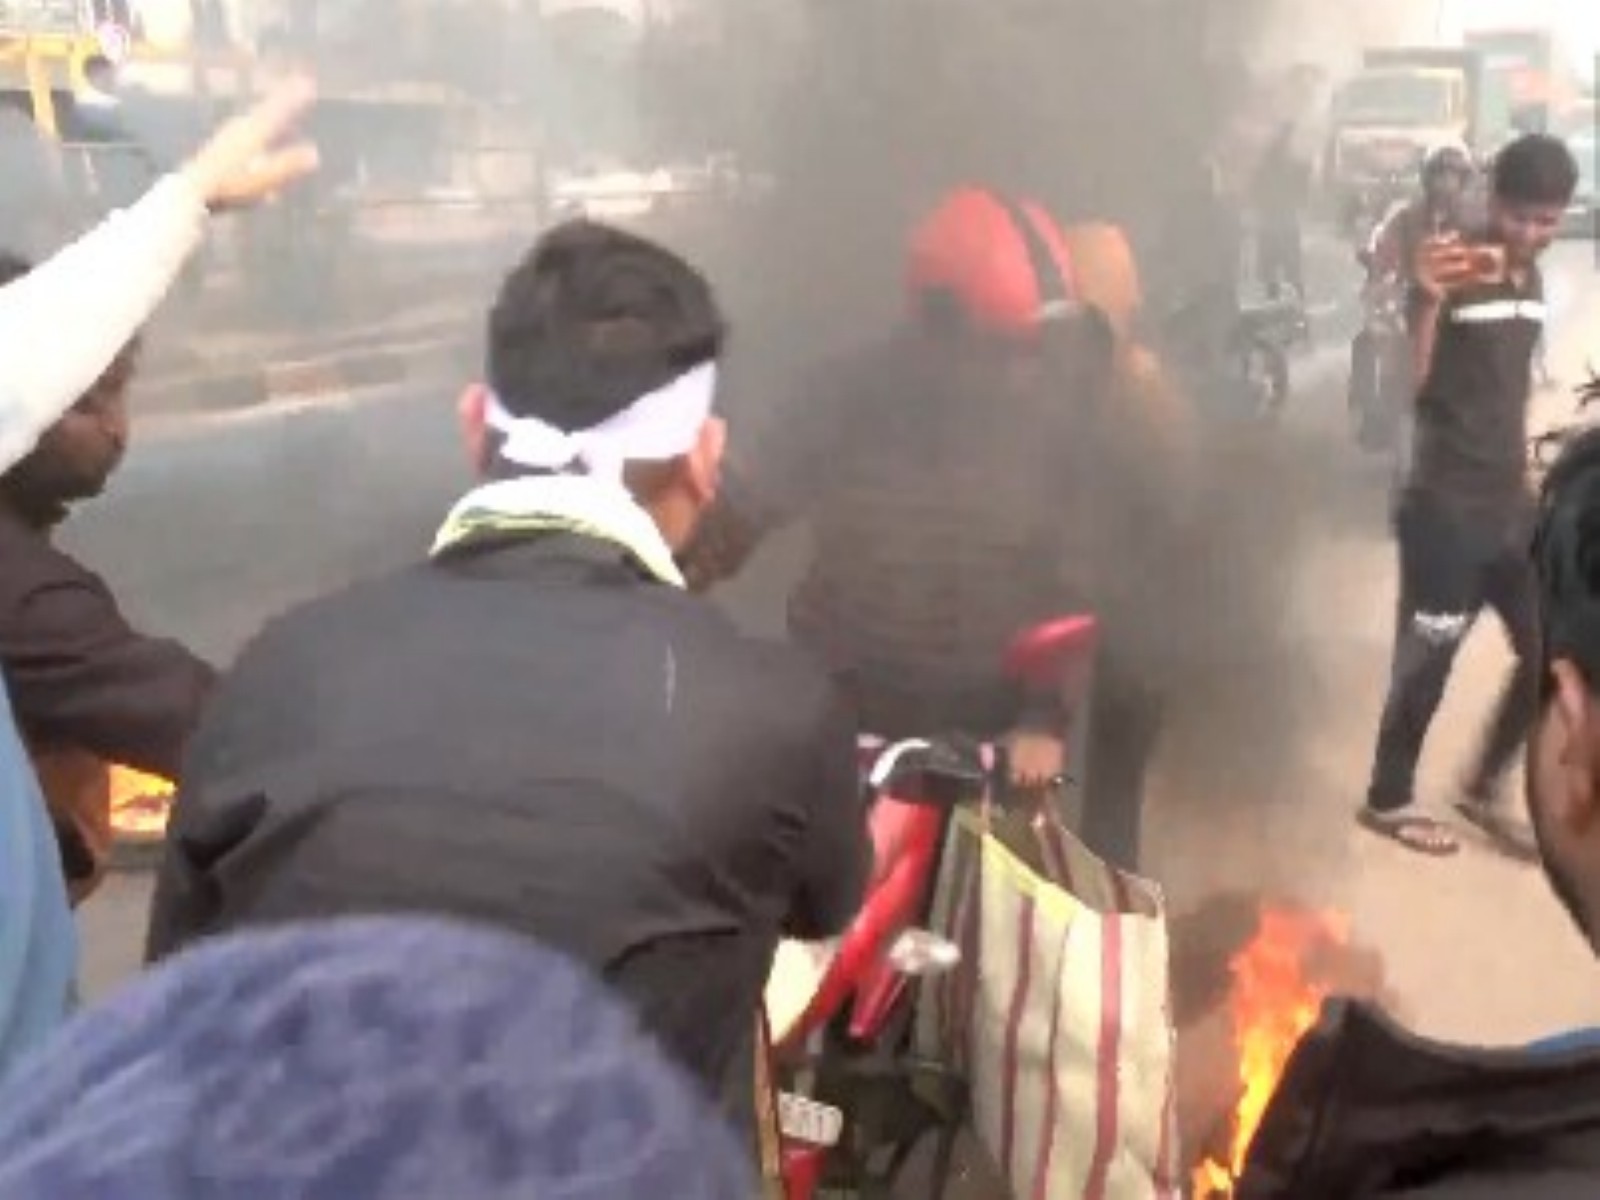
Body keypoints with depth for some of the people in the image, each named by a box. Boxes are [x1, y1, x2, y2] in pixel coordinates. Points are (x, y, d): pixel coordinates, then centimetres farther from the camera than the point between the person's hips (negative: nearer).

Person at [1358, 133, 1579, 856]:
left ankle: (1483, 788, 27)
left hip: (1512, 503, 7)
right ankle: (1388, 801, 22)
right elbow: (1409, 385, -20)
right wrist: (1430, 303, -36)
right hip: (1446, 507, -7)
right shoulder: (1451, 273, -13)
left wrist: (1527, 473, 20)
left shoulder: (1531, 278, 10)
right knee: (1427, 661, 3)